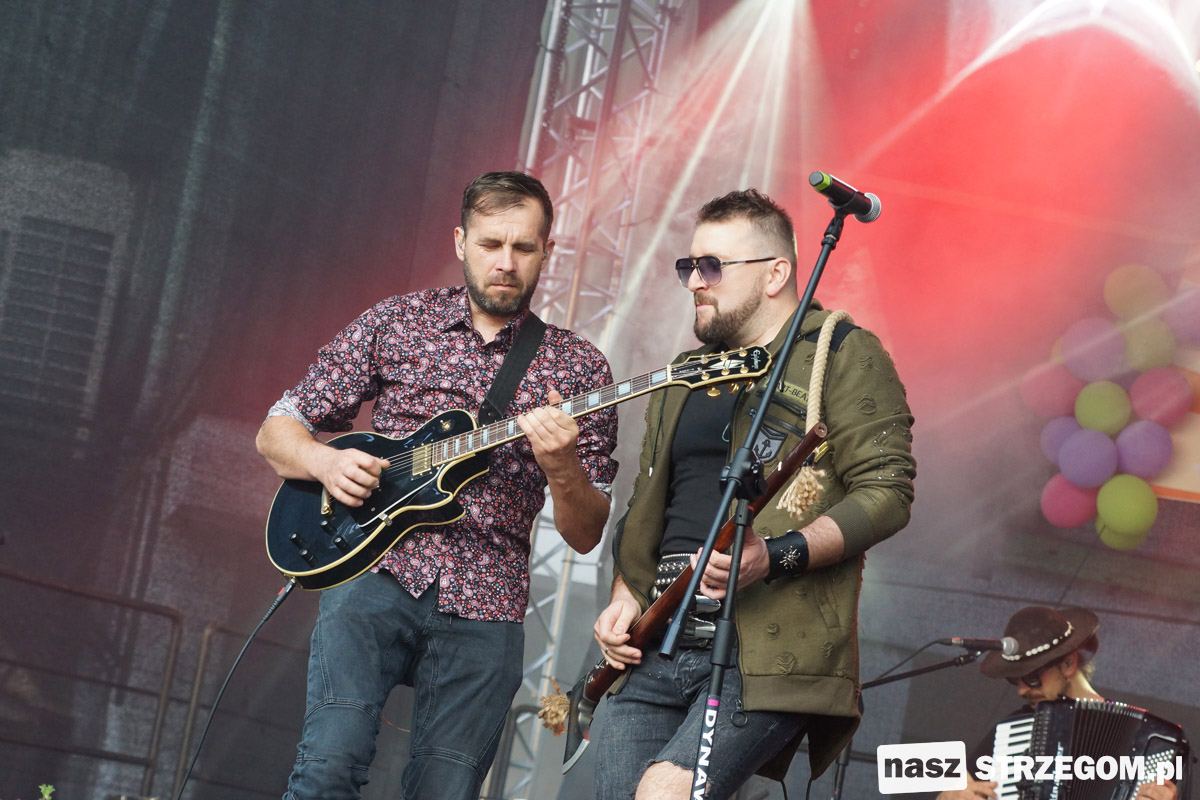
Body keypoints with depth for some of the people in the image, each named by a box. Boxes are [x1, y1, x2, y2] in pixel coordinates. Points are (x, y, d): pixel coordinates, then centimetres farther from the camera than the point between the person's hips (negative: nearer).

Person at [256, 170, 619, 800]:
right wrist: (325, 462, -8)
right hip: (376, 569, -1)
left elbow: (585, 535, 7)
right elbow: (276, 432, 14)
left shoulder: (577, 368, 9)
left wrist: (561, 466, -14)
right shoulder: (394, 322, 10)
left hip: (484, 610, 1)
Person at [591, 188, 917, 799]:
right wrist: (625, 598, 11)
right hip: (658, 648, 7)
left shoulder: (841, 354, 2)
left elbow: (887, 490, -9)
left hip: (771, 651, -7)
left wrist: (774, 558, -20)